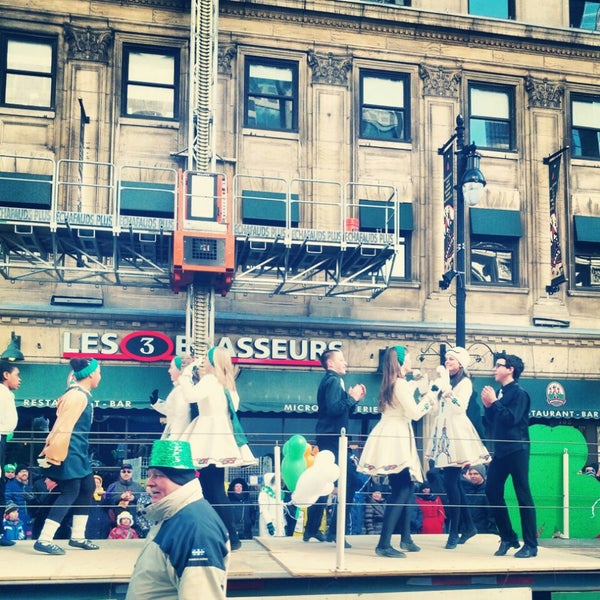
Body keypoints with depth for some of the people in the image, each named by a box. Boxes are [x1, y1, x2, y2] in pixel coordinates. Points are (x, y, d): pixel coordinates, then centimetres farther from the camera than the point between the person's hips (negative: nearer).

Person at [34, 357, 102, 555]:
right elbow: (63, 427, -21)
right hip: (69, 453, -11)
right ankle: (44, 540, -11)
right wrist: (55, 457, -23)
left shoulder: (82, 394, 15)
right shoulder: (76, 395, -16)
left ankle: (77, 537, 21)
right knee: (70, 492, -11)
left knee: (88, 488, 14)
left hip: (78, 453, 11)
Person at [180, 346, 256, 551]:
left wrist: (187, 374, -9)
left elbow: (191, 396, -23)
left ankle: (232, 537, -9)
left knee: (215, 489, -8)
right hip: (220, 435, 9)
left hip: (212, 437, -9)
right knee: (209, 487, 12)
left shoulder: (210, 379, -10)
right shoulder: (227, 383, 15)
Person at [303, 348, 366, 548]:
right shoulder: (334, 381, -12)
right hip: (333, 438, -11)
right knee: (348, 482, -10)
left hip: (327, 438, 11)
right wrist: (352, 397, -14)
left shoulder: (330, 381, 19)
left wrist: (355, 399, 10)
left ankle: (311, 529, 22)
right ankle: (335, 531, -10)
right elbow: (334, 408, -25)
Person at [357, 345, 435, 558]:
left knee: (405, 488, 14)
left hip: (395, 438, 10)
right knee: (401, 491, -13)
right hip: (394, 439, -10)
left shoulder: (397, 383, 18)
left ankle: (405, 539, 21)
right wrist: (428, 399, 4)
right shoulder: (400, 383, -12)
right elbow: (414, 413, -13)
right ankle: (384, 544, -16)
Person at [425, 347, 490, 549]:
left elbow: (459, 407, -19)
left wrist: (446, 386, -18)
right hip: (443, 433, 8)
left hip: (457, 433, -8)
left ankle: (454, 532, -6)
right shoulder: (442, 381, 16)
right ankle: (468, 526, 20)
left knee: (450, 481, -11)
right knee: (454, 482, 10)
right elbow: (433, 407, 14)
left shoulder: (465, 382, -4)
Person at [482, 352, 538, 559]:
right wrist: (488, 406, 0)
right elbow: (492, 424, 15)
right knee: (492, 491, 5)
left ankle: (530, 545, 2)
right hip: (501, 451, 8)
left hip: (517, 450, -8)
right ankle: (508, 537, 17)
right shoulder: (499, 393, 13)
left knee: (523, 496, -4)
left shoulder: (519, 393, -8)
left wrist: (494, 402, -14)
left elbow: (511, 418, -20)